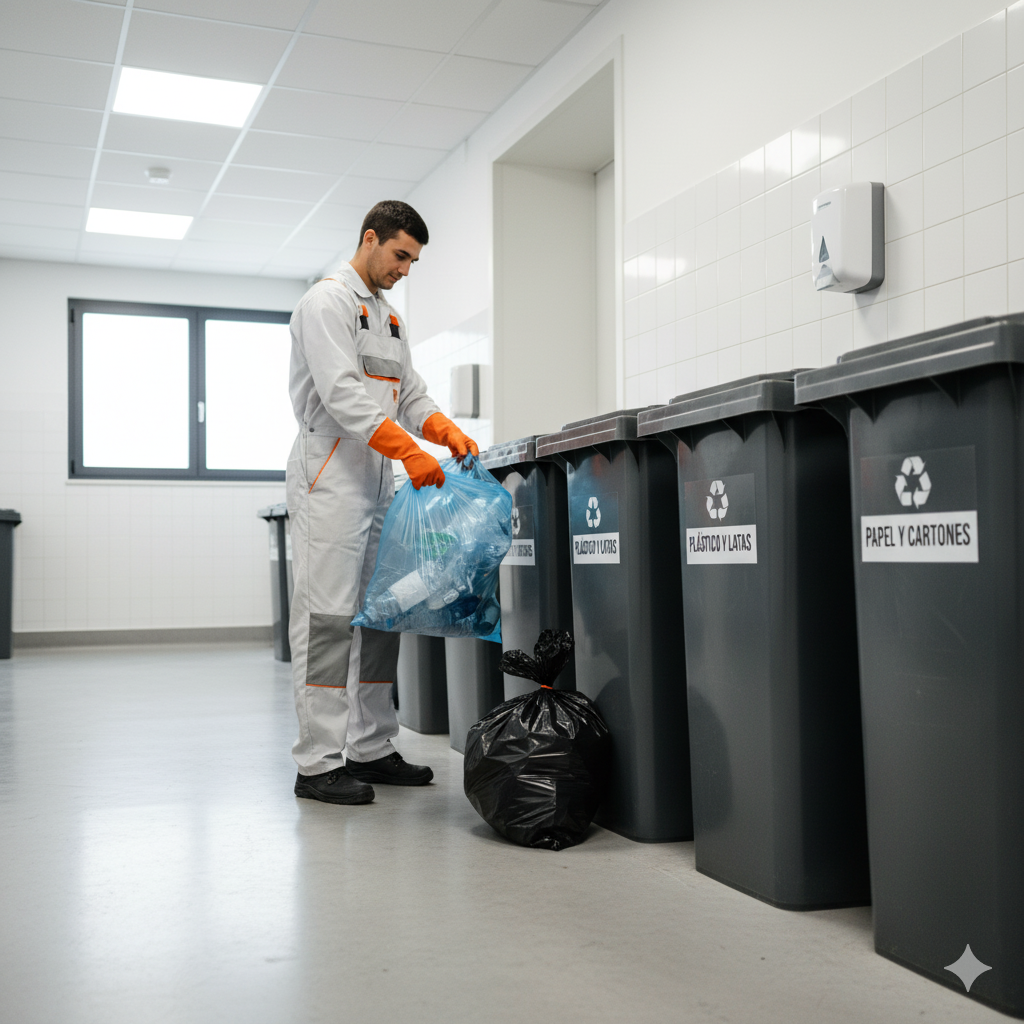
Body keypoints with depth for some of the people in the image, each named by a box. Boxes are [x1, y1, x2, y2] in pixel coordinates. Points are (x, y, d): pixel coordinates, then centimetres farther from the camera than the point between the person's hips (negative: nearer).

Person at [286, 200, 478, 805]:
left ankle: (372, 749, 17)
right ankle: (318, 764, -6)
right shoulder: (328, 302, -6)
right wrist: (409, 451, -25)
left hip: (379, 482, 9)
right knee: (327, 619, -9)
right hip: (330, 477, -9)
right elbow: (341, 392, -18)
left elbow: (409, 393, 18)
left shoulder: (389, 318, 22)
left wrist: (447, 431, -3)